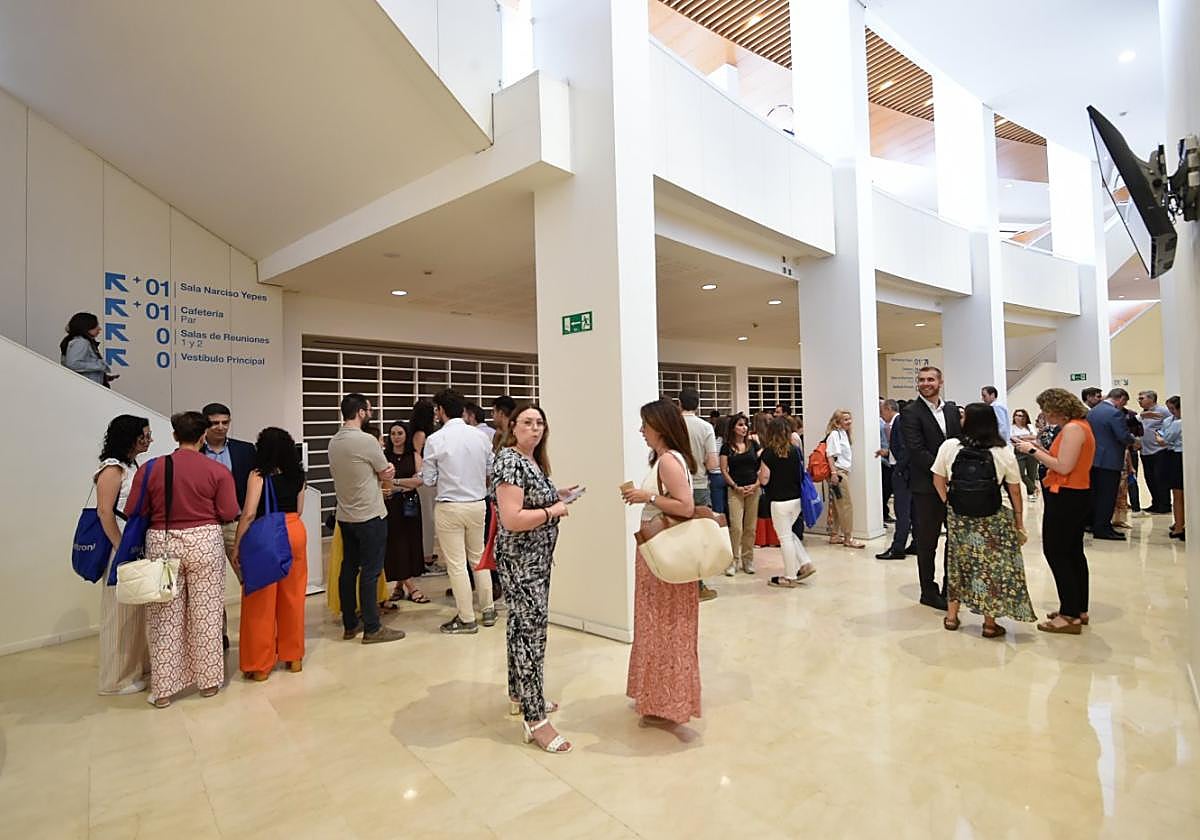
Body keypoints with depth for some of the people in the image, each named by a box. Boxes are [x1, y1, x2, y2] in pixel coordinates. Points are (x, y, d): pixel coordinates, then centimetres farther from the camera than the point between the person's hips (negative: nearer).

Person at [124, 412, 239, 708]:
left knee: (165, 617, 11)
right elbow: (229, 513, -8)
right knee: (206, 615, 10)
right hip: (204, 543, -1)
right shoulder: (218, 471, -8)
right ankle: (208, 681, 22)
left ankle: (163, 688, 19)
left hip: (161, 544, 2)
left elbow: (133, 511, -1)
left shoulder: (151, 468, -3)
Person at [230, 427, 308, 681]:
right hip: (295, 533, 5)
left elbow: (249, 514, -15)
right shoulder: (297, 474, 5)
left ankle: (260, 664, 16)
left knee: (261, 602, 7)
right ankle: (293, 656, 26)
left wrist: (236, 547, -9)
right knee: (292, 596, 15)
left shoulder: (258, 475, -9)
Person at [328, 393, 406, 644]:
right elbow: (387, 475, -8)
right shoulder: (367, 441, -18)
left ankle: (349, 625, 23)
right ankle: (372, 628, 6)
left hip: (344, 517, 8)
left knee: (348, 568, 13)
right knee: (370, 572, -1)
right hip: (370, 516, -8)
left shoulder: (333, 442, 6)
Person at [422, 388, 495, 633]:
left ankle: (466, 619, 13)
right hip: (477, 504, 5)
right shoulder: (481, 437, 0)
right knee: (478, 558, 19)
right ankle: (488, 610, 27)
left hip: (449, 507, -4)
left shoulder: (435, 440, -12)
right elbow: (492, 472, 5)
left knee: (456, 564, 5)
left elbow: (428, 480, -7)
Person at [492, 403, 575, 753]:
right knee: (530, 629, -6)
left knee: (523, 624, 19)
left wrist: (556, 495, 7)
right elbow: (512, 519, -28)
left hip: (535, 558, 10)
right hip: (520, 560, -10)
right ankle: (535, 720, 2)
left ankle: (520, 695, 33)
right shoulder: (509, 461, -20)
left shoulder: (532, 460, 10)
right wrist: (553, 511, -18)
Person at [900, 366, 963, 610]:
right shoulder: (910, 412, -8)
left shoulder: (952, 409, 11)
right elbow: (916, 450, -15)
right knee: (927, 541, 5)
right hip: (927, 486, -6)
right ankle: (928, 592, 18)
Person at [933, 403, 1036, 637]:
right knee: (992, 567, 11)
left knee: (957, 563, 16)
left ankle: (951, 616, 25)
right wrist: (1019, 524, 10)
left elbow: (938, 481, 0)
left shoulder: (949, 446, -5)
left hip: (957, 516, 1)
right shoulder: (1004, 452, -4)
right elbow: (1015, 491, 1)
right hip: (992, 519, -1)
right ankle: (990, 623, 19)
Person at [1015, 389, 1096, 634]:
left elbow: (1063, 467, -22)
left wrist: (1033, 451, -15)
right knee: (1073, 552, 16)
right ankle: (1079, 609, 26)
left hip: (1066, 497, -11)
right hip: (1076, 495, 11)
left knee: (1056, 553, -6)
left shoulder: (1073, 428, -17)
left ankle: (1070, 616, -2)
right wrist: (1041, 449, 6)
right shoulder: (1079, 425, 14)